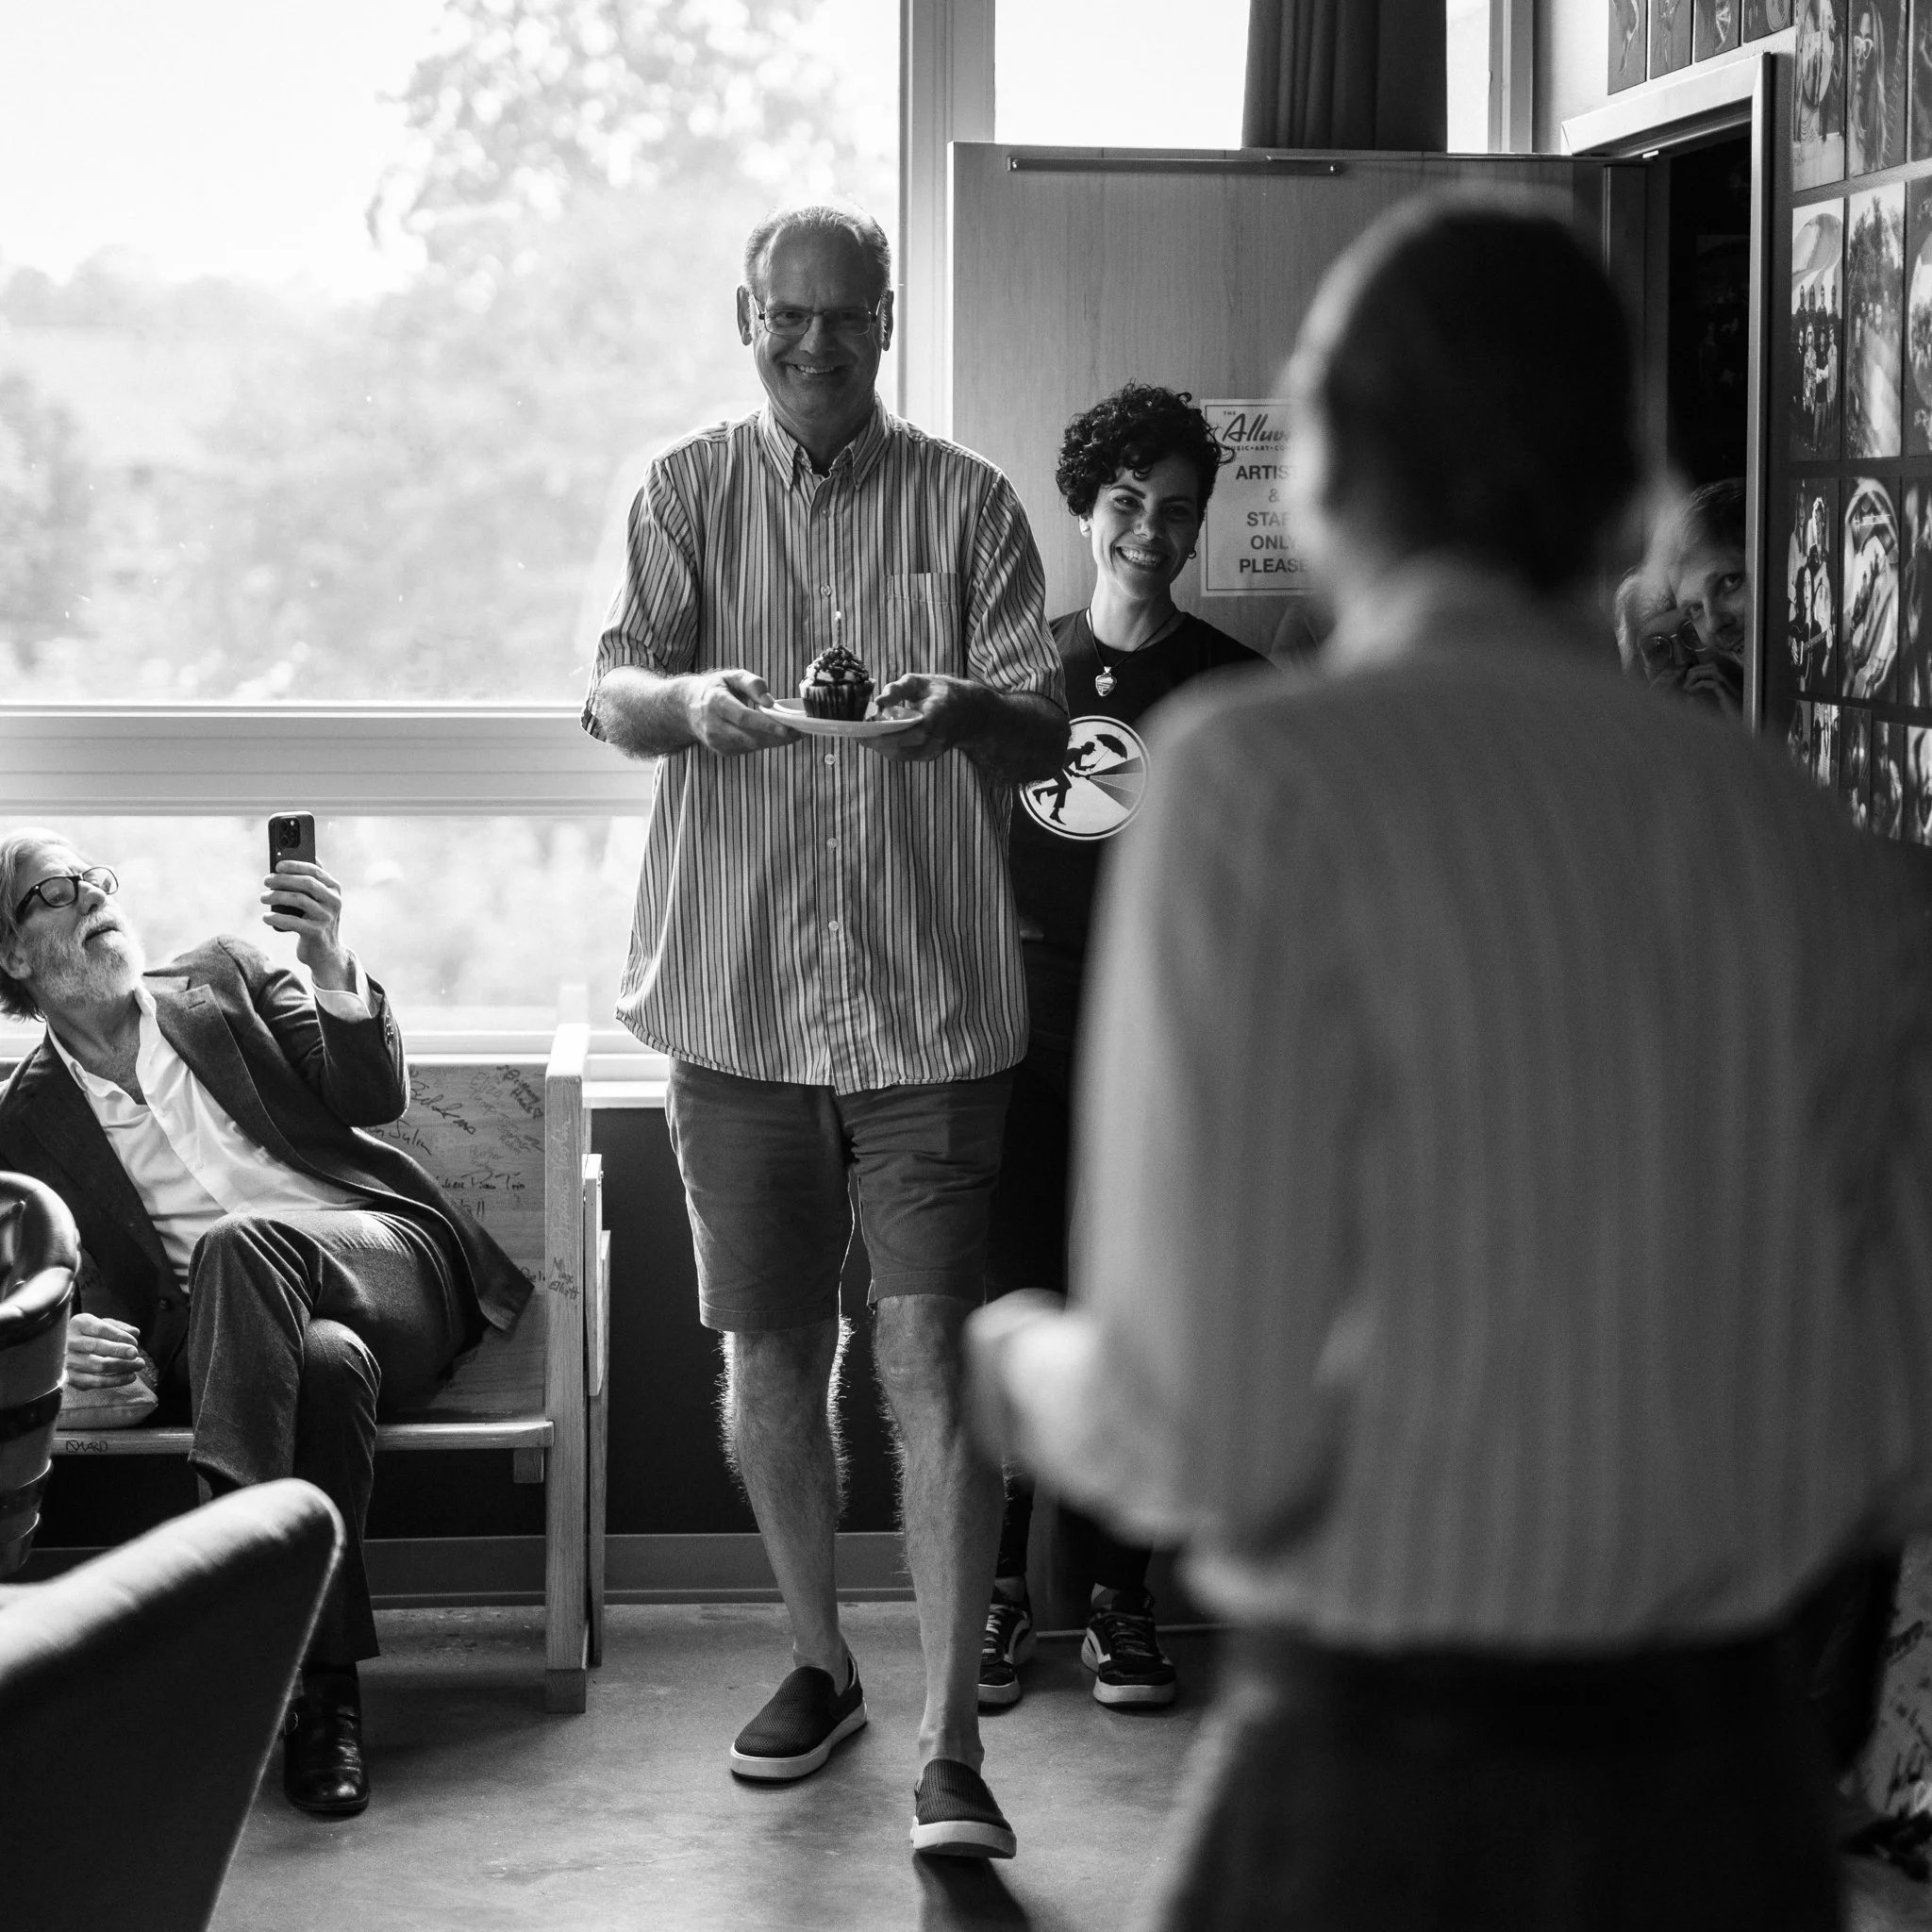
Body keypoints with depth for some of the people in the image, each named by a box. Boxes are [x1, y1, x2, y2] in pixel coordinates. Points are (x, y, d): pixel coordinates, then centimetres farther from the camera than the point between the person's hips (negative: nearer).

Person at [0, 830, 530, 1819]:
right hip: (240, 1330, 0)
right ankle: (324, 1693, -43)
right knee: (325, 1362, -38)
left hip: (389, 1264, 0)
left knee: (236, 1245, -34)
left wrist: (329, 962, -15)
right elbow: (83, 1291, 8)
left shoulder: (223, 978, 13)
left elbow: (375, 1097, 3)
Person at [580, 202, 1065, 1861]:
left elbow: (1047, 735, 0)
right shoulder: (688, 493, 8)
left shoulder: (966, 502, 4)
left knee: (930, 1352, -8)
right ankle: (821, 1661, 31)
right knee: (770, 1354, 11)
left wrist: (968, 707, -24)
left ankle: (952, 1750, -7)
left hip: (932, 996, -2)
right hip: (738, 996, 2)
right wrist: (691, 698, -26)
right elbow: (610, 692, -3)